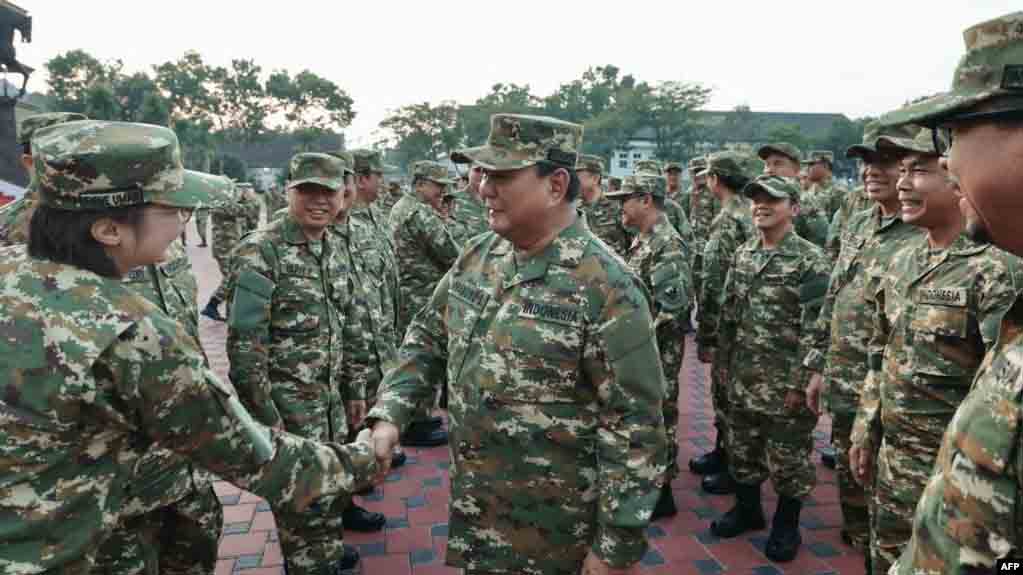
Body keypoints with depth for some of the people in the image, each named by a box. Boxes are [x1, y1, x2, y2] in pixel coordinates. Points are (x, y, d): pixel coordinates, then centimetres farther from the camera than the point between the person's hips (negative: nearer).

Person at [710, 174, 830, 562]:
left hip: (786, 383, -6)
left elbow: (815, 328, -16)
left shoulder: (810, 261, -13)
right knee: (741, 449, 17)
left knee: (788, 457, 8)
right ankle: (747, 509, 36)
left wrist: (799, 382, -17)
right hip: (743, 379, 6)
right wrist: (728, 361, 12)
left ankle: (787, 525, 26)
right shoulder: (742, 255, 6)